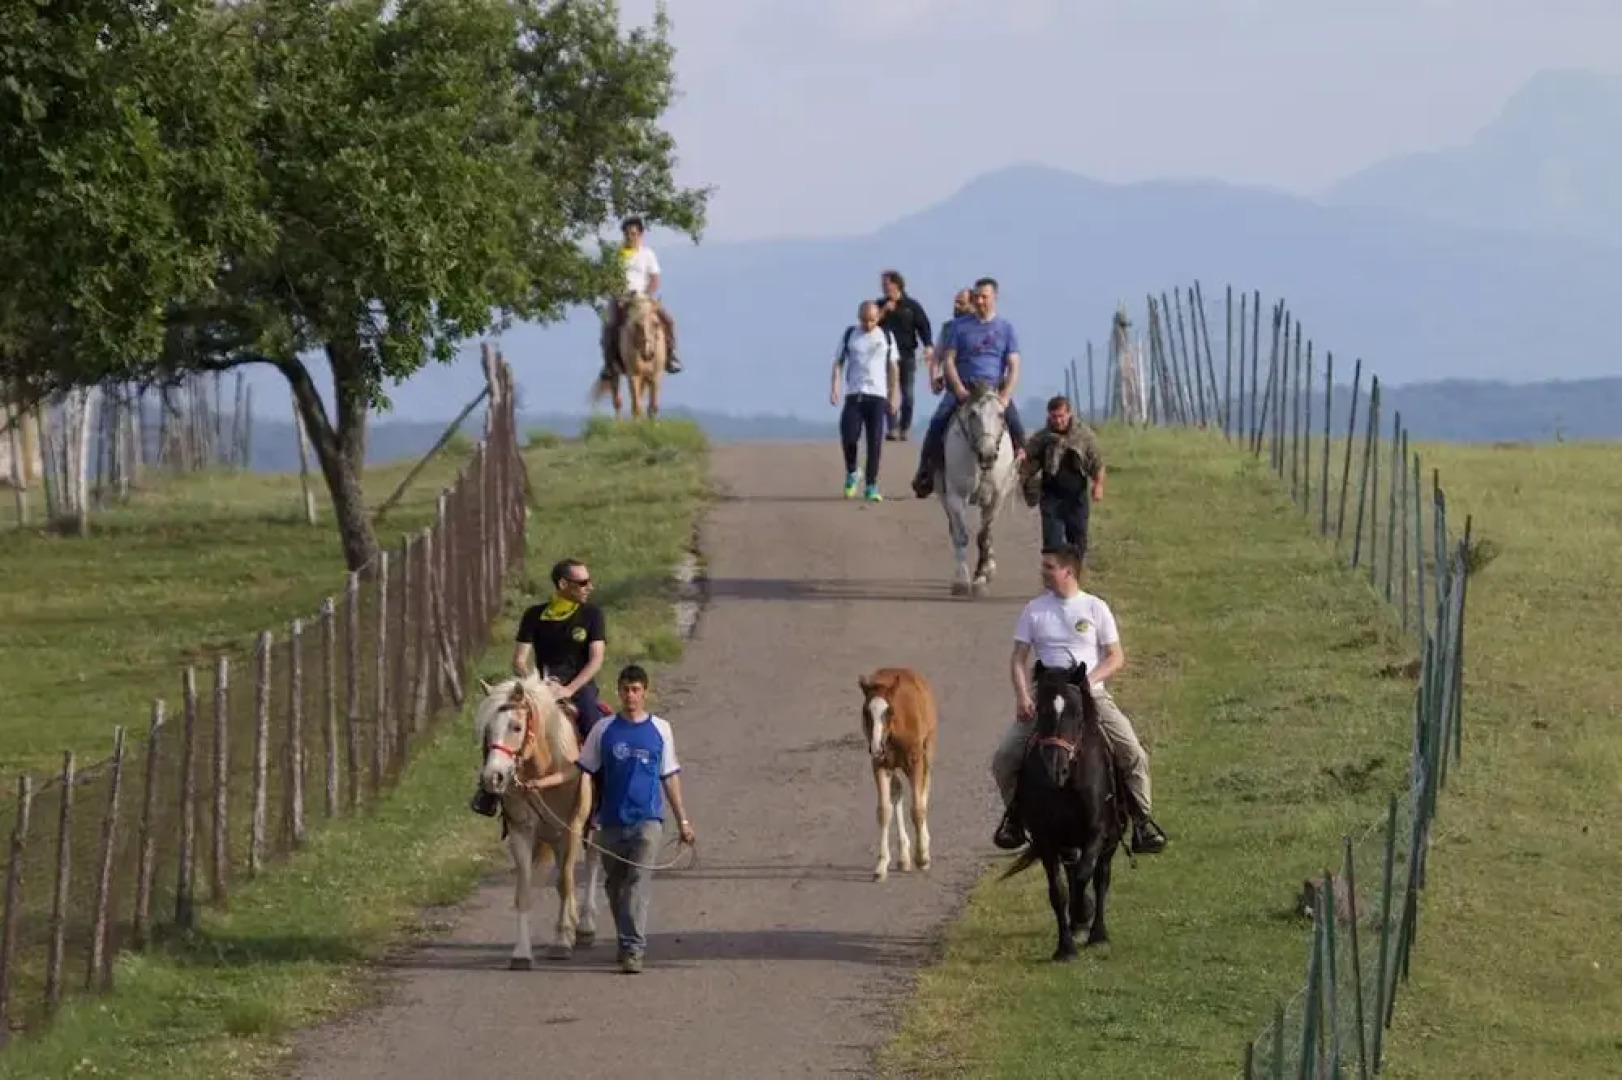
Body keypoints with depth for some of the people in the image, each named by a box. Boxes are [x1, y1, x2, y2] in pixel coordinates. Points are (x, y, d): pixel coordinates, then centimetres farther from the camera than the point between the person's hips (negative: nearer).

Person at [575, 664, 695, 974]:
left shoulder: (660, 730, 5)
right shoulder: (604, 730, 4)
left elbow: (670, 777, 11)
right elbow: (584, 772, 6)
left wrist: (683, 820, 13)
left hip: (646, 819, -2)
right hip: (612, 821, 2)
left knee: (638, 881, -15)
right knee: (615, 885, 11)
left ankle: (633, 949, -20)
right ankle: (626, 941, 30)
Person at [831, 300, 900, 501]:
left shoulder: (886, 337, 7)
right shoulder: (849, 335, 7)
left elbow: (893, 367, 11)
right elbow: (839, 362, 9)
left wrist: (893, 396, 6)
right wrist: (834, 387, -5)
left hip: (878, 395, 0)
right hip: (854, 394, 0)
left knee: (874, 442, -3)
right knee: (848, 437, -13)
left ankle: (872, 486, 4)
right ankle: (851, 473, 13)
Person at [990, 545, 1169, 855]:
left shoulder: (1095, 608, 3)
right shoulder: (1034, 610, 8)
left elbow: (1116, 658, 2)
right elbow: (1018, 659, 6)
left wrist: (1090, 679, -15)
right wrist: (1023, 697, -10)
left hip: (1091, 694, -2)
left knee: (1134, 755, -17)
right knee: (1003, 759, -11)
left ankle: (1142, 821, -5)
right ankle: (1014, 814, 12)